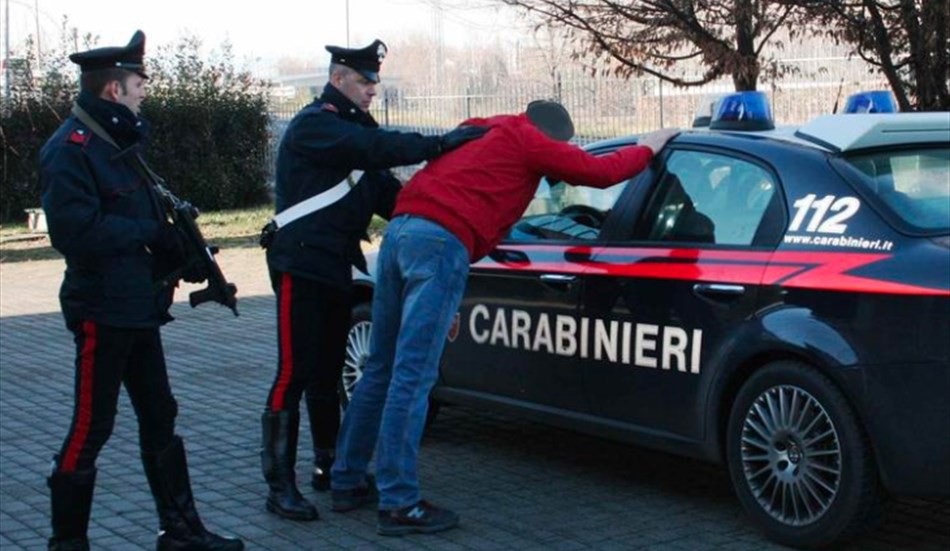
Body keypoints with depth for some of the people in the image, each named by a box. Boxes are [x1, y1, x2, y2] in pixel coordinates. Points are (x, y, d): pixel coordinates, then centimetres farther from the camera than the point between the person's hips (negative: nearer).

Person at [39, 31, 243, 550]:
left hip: (138, 306, 10)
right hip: (102, 309, -10)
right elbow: (76, 231, -26)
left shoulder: (118, 142, 14)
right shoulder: (71, 149, -16)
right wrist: (149, 232, -18)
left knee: (160, 418, 14)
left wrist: (179, 249, 2)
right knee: (91, 428, 0)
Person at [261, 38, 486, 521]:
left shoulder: (352, 128, 19)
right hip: (301, 267, -9)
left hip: (335, 269, 9)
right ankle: (280, 485, -6)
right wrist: (439, 144, -32)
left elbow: (385, 191, 15)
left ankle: (328, 466, 26)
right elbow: (375, 148, -27)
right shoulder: (313, 125, -11)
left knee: (327, 374, 16)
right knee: (294, 374, -9)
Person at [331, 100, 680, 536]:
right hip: (441, 242, -8)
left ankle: (346, 482, 22)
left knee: (381, 369, 15)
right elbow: (600, 172, 8)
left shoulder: (476, 133, 29)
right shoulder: (527, 141, 7)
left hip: (398, 230, 8)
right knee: (412, 377, -7)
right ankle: (398, 504, -4)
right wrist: (647, 148, 29)